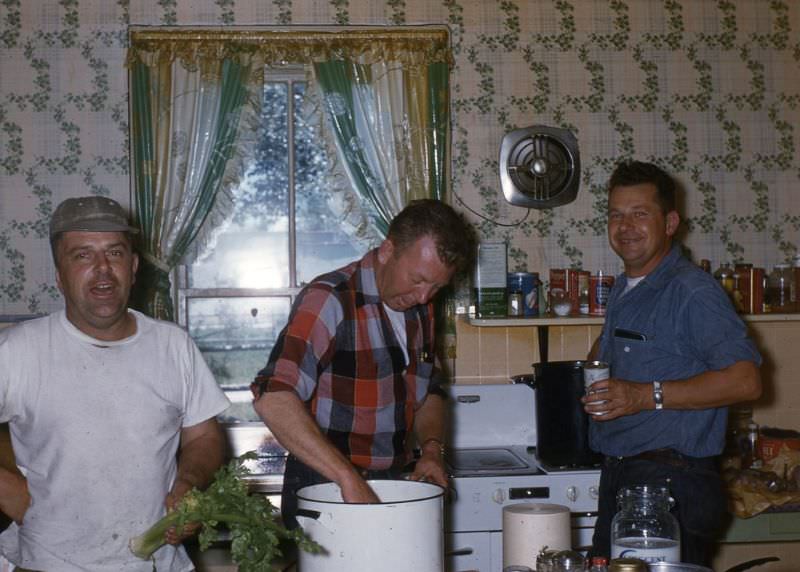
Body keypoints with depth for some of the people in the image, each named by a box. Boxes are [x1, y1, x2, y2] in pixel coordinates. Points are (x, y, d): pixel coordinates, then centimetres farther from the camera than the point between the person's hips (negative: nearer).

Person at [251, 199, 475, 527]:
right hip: (324, 494, -7)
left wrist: (432, 449, 1)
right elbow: (273, 399, -31)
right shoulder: (328, 300, -18)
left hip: (393, 486, 7)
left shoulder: (420, 308, 7)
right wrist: (349, 478, -34)